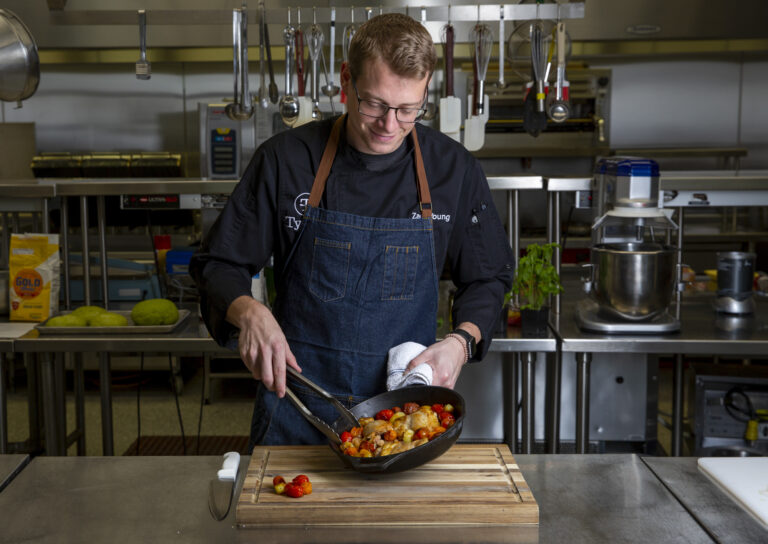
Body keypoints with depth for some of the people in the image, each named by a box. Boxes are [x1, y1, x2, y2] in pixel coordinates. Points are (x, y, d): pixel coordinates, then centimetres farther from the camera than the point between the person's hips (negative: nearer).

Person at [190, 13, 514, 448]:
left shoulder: (456, 170, -4)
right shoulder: (285, 159, -7)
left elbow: (488, 277, 7)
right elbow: (219, 265, -2)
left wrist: (461, 341, -12)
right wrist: (249, 312, -23)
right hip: (297, 402, 0)